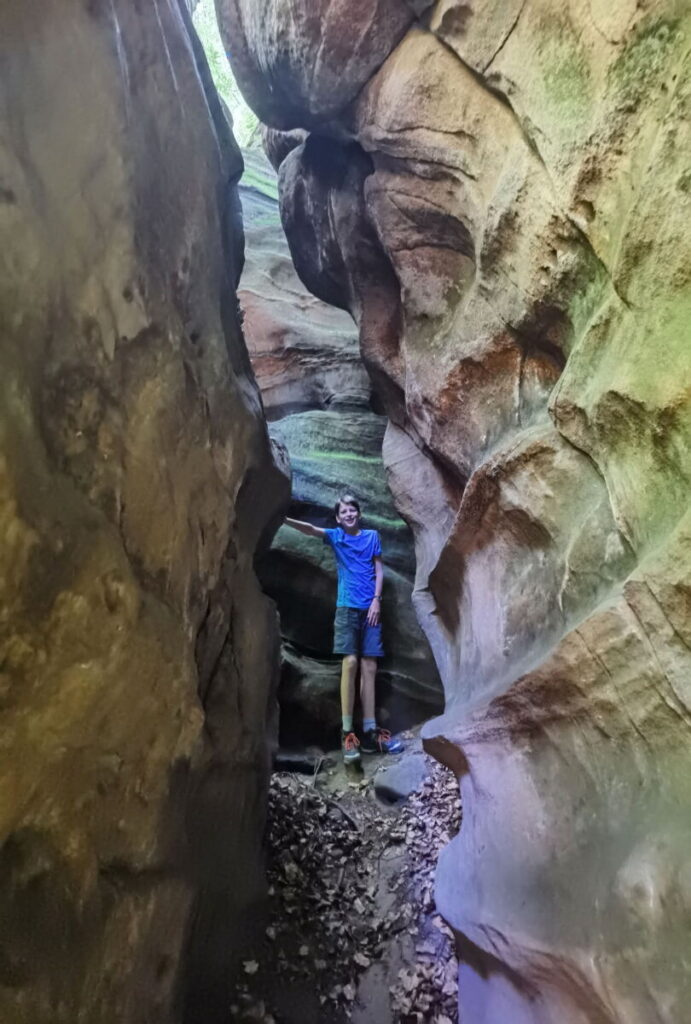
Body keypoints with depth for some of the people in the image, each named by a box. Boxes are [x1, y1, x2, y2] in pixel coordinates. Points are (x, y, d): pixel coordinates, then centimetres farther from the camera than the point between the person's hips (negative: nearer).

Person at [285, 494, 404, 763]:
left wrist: (376, 600, -3)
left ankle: (370, 732, 5)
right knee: (350, 662, -13)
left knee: (369, 666, 2)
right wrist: (285, 519, -31)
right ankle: (347, 733, -10)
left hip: (370, 608, 2)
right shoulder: (335, 536, 4)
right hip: (347, 607, -2)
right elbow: (310, 529, -13)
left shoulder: (372, 536, 9)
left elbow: (379, 570, 9)